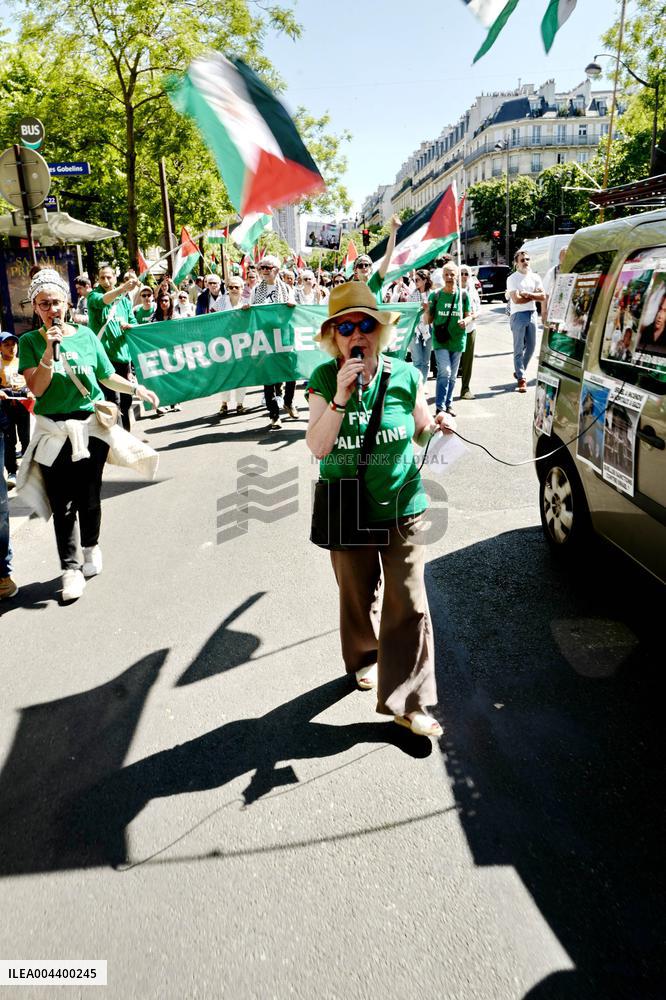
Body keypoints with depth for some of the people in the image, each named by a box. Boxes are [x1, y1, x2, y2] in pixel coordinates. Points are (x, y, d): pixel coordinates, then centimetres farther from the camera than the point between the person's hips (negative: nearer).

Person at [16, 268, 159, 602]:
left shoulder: (86, 335, 2)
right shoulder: (30, 342, -1)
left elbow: (108, 376, 8)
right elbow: (37, 389, -11)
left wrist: (136, 388, -8)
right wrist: (49, 350, -19)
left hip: (91, 426, 1)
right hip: (54, 431, -1)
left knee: (89, 496, 11)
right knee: (63, 503, -2)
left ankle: (91, 547, 34)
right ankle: (71, 568, 6)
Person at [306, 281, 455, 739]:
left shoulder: (405, 376, -7)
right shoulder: (324, 380, -8)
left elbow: (420, 431, 7)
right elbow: (317, 447, -17)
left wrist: (438, 427, -16)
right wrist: (340, 398, -29)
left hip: (402, 508, 0)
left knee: (408, 604, 0)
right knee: (358, 596, 19)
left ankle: (409, 703, 12)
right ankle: (364, 660, 48)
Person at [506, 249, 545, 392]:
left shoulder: (535, 277, 10)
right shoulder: (512, 279, -4)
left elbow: (543, 297, 1)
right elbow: (516, 299, -15)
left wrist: (528, 294, -12)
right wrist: (534, 296, -6)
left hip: (532, 314, 5)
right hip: (518, 315, -5)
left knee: (531, 346, 10)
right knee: (519, 348, -4)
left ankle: (520, 371, 29)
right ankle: (521, 378, -1)